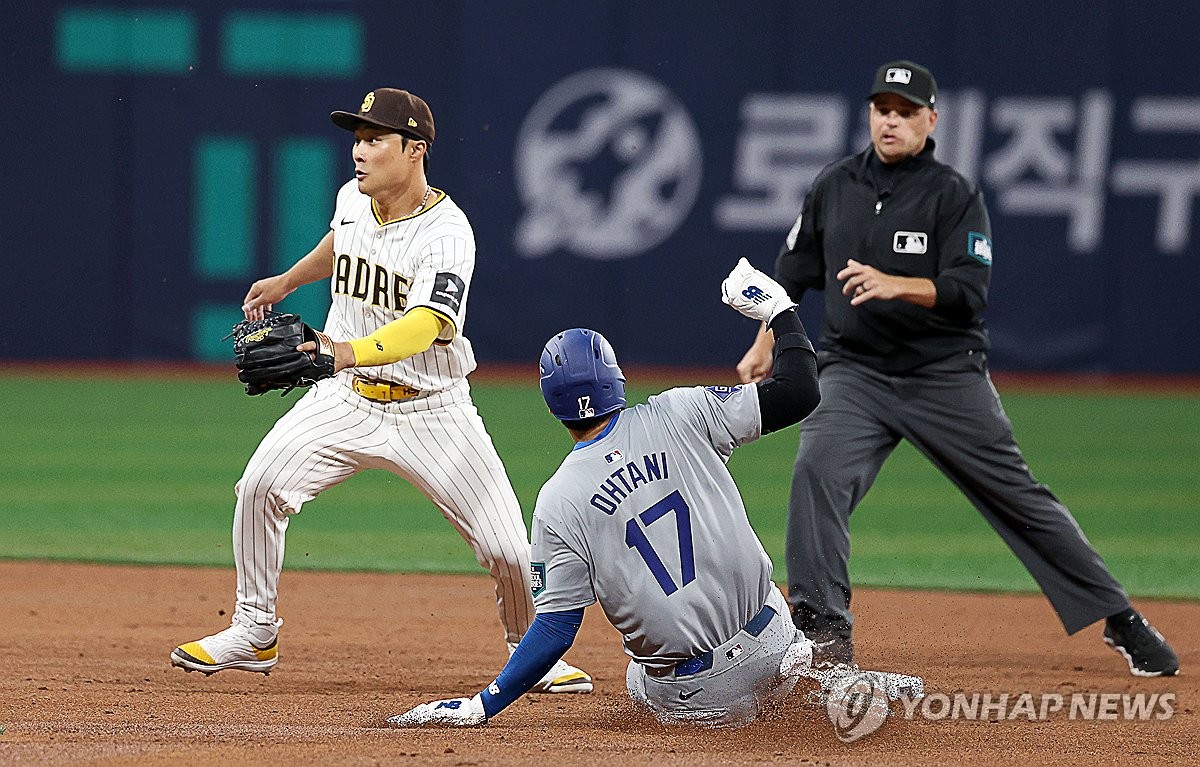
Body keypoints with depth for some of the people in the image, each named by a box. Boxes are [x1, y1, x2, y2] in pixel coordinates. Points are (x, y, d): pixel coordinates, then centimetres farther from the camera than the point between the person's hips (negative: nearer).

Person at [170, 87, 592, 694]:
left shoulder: (446, 232, -23)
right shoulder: (353, 199, -2)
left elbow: (426, 324, -40)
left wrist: (352, 351, -56)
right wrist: (288, 280, 32)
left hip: (430, 409, -5)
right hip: (348, 398, 5)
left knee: (507, 547, -11)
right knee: (262, 483, -16)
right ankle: (254, 635, 0)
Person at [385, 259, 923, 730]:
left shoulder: (557, 503, -9)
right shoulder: (677, 416, -6)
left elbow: (555, 629, -10)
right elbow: (798, 391, -4)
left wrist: (484, 704, -3)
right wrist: (778, 310, 12)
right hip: (769, 636, 2)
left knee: (639, 683, 35)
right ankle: (839, 674, 19)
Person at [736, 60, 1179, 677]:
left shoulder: (954, 196, -7)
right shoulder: (834, 186, 6)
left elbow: (968, 293, -18)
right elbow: (794, 273, 18)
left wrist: (894, 284, -33)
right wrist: (765, 346, 11)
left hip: (946, 376, -2)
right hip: (855, 370, 2)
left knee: (1019, 498, 2)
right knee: (818, 471, -25)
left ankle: (1118, 621, 13)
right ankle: (822, 624, -18)